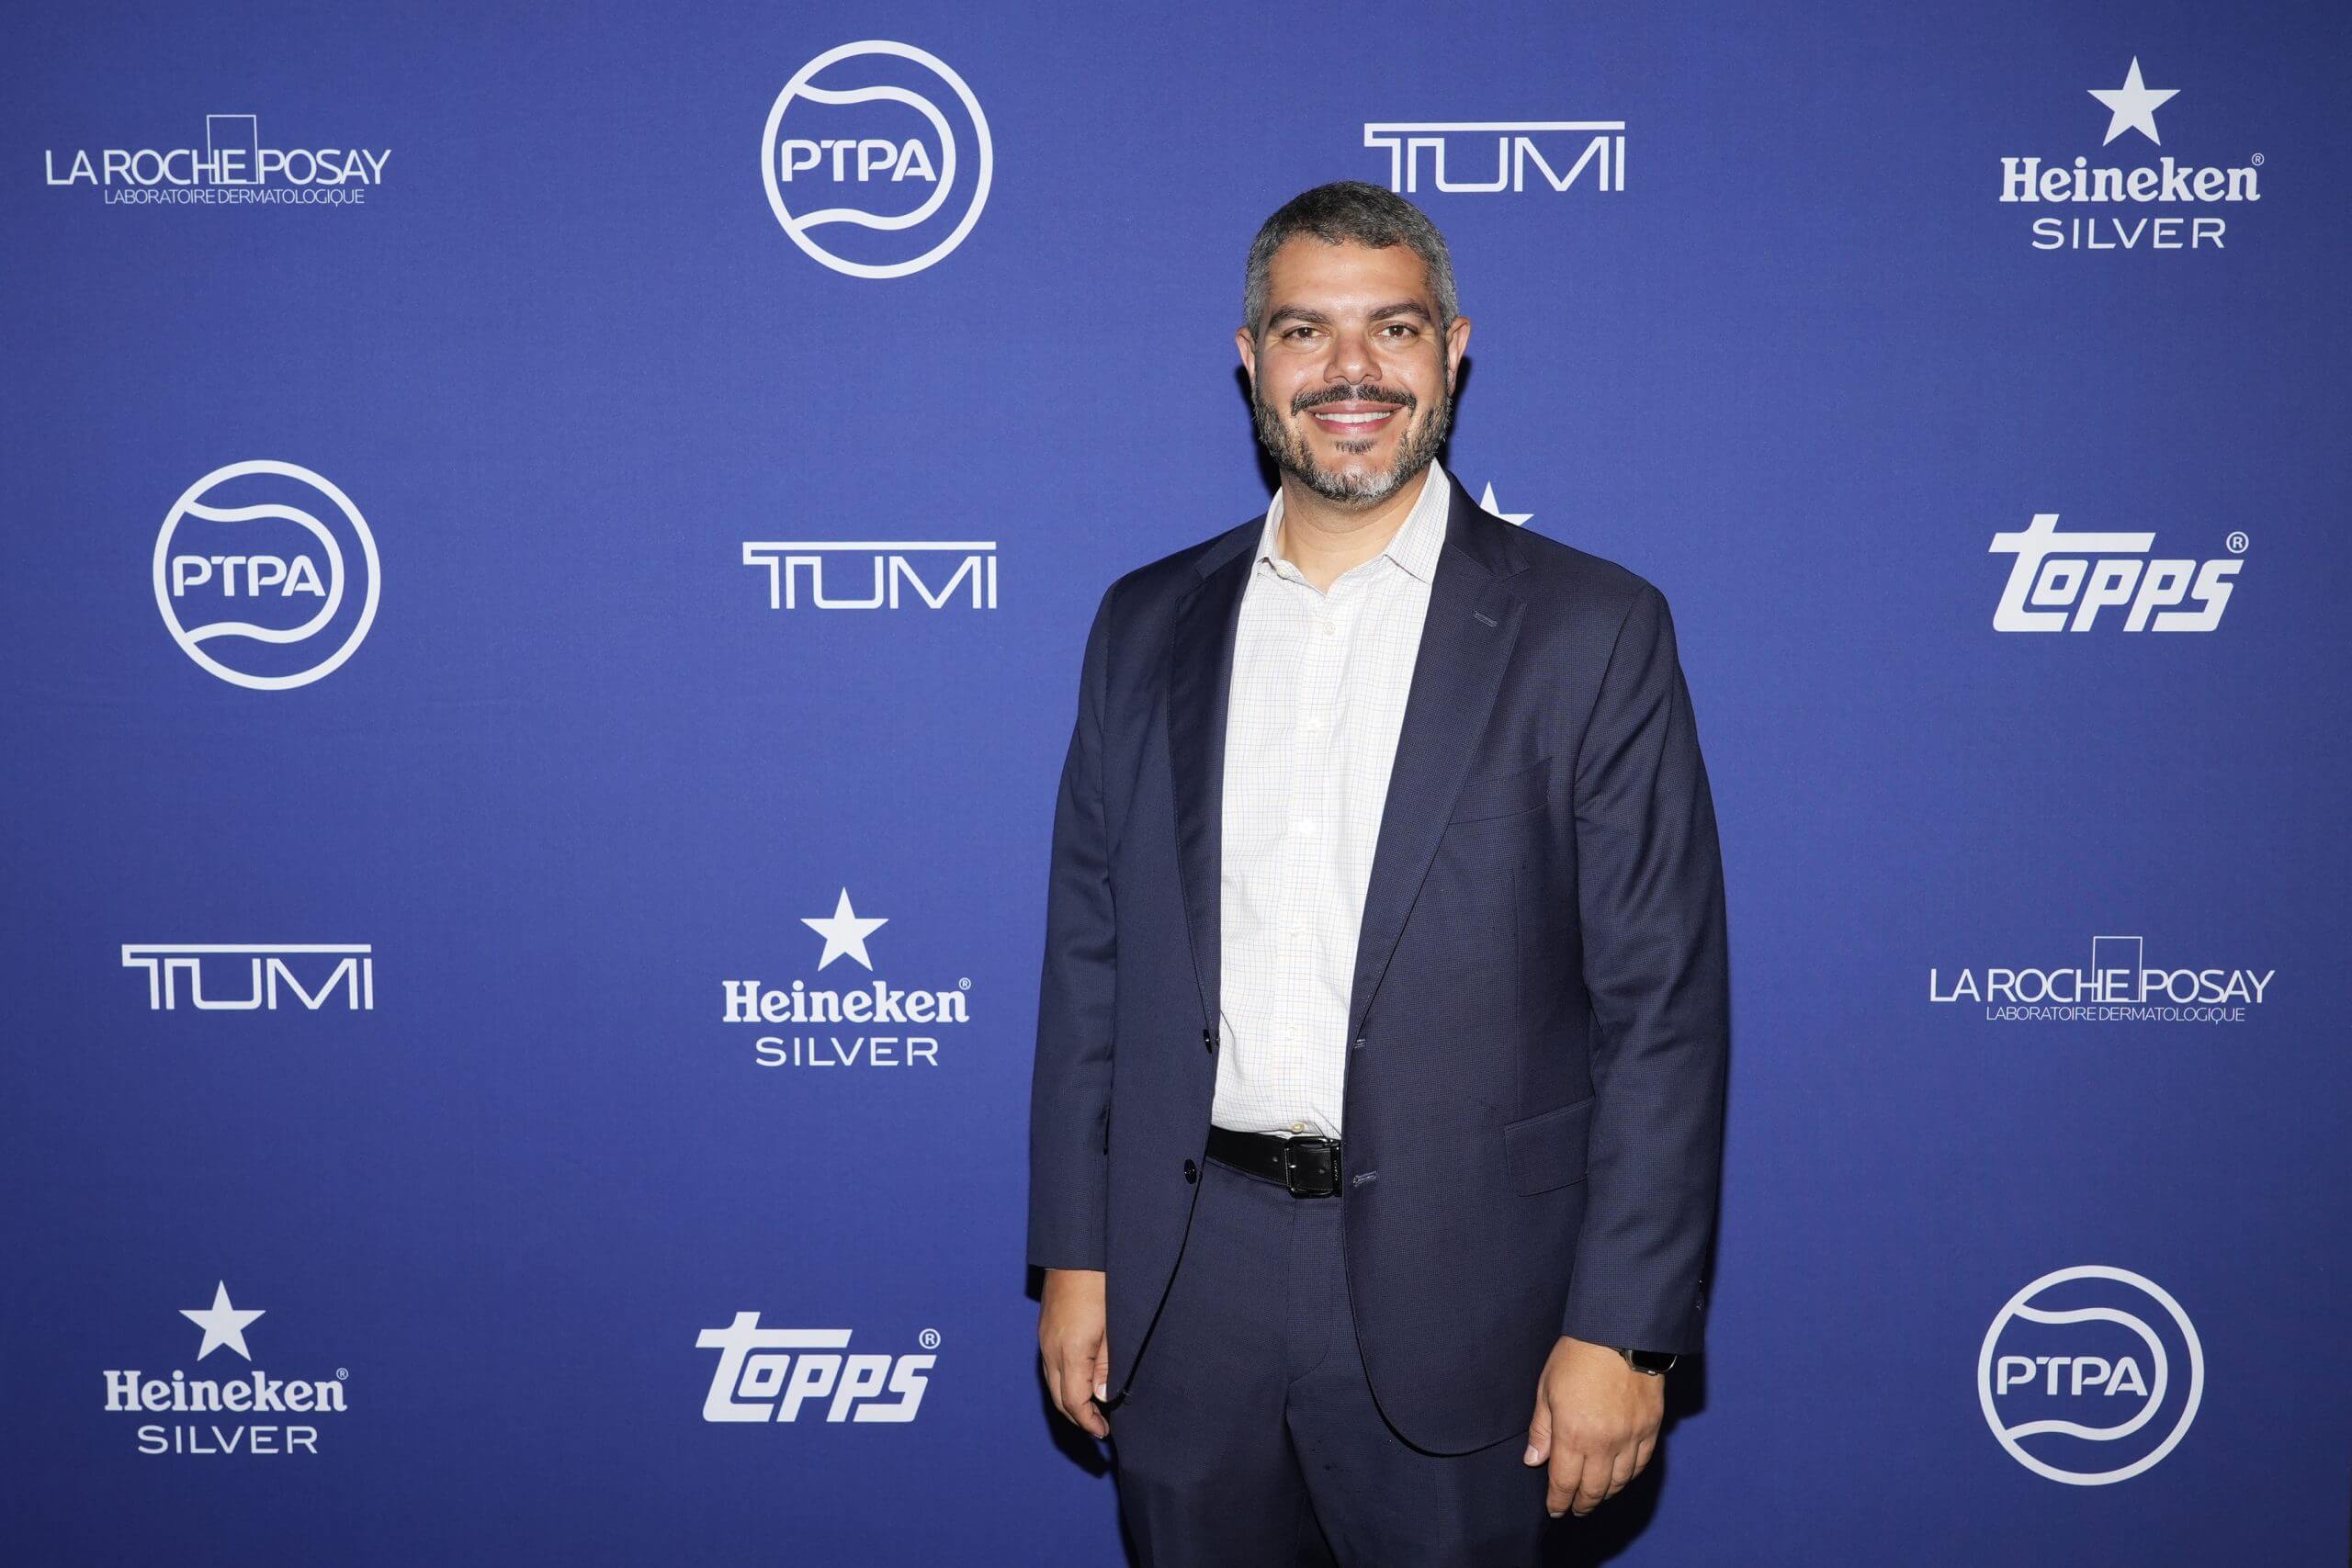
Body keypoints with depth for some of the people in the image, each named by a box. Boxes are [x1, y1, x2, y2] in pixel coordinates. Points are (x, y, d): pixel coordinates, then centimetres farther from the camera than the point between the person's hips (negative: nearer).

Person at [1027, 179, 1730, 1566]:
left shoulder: (1593, 631, -5)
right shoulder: (1148, 625, 6)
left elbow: (1663, 1006, -7)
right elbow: (1092, 960, 9)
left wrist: (1623, 1330, -11)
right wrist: (1075, 1253, 6)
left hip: (1454, 1305, -3)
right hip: (1187, 1298, 3)